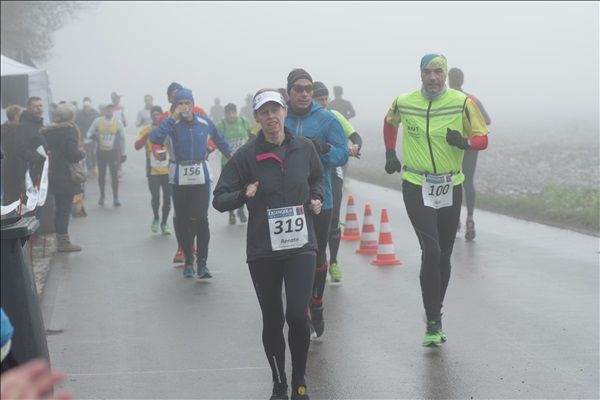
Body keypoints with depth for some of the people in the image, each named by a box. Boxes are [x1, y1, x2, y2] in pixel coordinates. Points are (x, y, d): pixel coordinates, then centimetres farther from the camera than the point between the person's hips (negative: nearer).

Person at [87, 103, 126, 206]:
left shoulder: (118, 122, -1)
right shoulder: (98, 121, 0)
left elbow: (122, 139, 6)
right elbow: (89, 133, 7)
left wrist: (123, 153, 7)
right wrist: (92, 136, -18)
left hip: (114, 152, -1)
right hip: (101, 151, 1)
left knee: (114, 175, -4)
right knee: (101, 175, 9)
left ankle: (115, 198, 4)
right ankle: (102, 196, 26)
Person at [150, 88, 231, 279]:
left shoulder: (205, 123, 1)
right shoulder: (173, 124, -6)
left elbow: (219, 140, 19)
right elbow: (155, 138, -24)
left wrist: (230, 154, 31)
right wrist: (173, 117, -23)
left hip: (201, 177, 0)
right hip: (180, 179, 0)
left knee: (201, 219, -11)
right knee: (183, 221, 7)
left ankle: (202, 263, -7)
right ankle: (188, 261, 21)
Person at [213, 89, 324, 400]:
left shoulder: (304, 148, 1)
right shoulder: (246, 155, -6)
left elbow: (317, 177, 22)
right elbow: (219, 199, -4)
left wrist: (316, 198, 3)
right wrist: (243, 195, -23)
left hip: (300, 246, 1)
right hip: (262, 251, 0)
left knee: (298, 315, -11)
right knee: (272, 320, 7)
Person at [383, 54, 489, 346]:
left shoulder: (462, 102, -7)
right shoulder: (403, 103, -2)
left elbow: (482, 139, -2)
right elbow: (390, 122, 21)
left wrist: (464, 142, -22)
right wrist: (390, 154, 15)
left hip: (450, 188, 1)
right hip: (416, 187, -1)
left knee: (444, 256, 10)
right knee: (431, 252, -14)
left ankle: (435, 315, 27)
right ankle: (433, 322, -7)